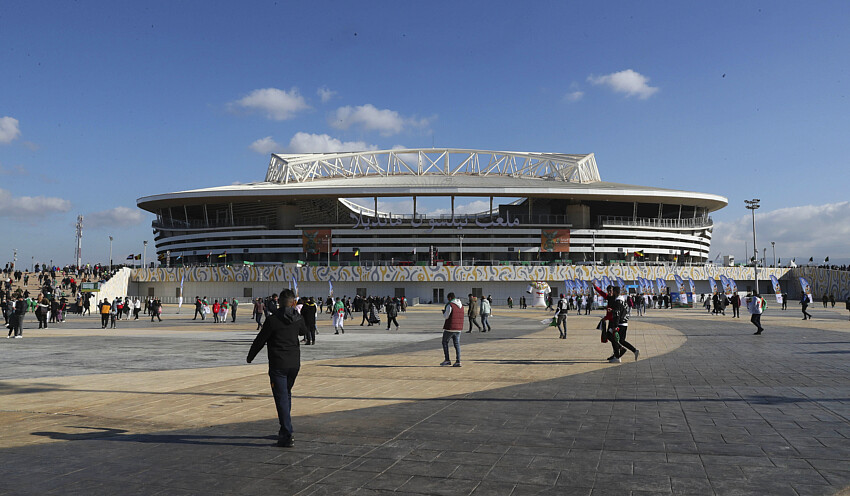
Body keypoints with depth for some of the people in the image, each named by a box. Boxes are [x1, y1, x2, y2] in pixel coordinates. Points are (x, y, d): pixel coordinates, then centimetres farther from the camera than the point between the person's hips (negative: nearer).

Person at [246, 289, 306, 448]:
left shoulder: (272, 319, -14)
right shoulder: (298, 318, 2)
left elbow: (260, 340, -6)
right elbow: (303, 331, 24)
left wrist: (250, 356, 11)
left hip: (278, 365, -5)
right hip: (294, 363, 6)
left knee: (282, 399, -4)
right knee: (286, 395, 22)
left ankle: (287, 436, -7)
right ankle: (285, 430, 31)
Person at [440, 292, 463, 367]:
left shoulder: (449, 305, -13)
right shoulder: (461, 305, 11)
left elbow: (445, 317, -13)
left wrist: (444, 312, 8)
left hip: (450, 328, -6)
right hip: (458, 328, 6)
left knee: (445, 342, 9)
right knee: (457, 344, 8)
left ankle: (447, 360, 5)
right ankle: (458, 361, 1)